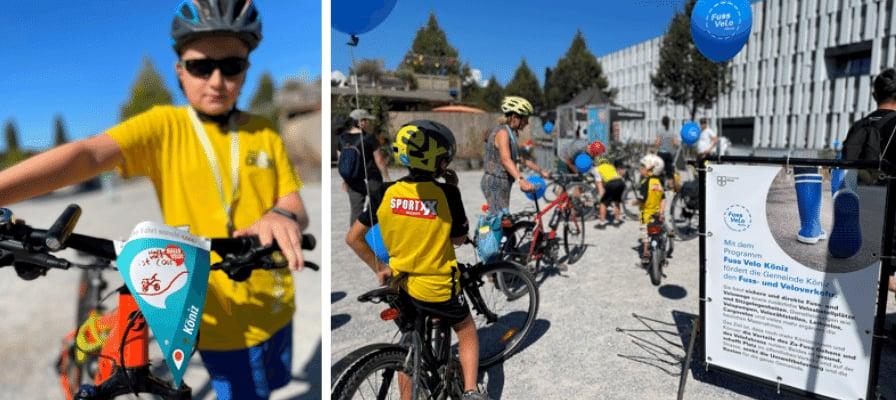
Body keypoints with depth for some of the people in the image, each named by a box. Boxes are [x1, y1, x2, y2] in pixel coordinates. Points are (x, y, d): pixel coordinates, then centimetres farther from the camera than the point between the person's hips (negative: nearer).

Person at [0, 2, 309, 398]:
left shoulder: (264, 133, 0)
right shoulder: (164, 126, -9)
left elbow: (297, 207, -5)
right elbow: (88, 153, -24)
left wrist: (283, 217, -29)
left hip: (275, 309, 4)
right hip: (222, 318, -3)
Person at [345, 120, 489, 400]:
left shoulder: (386, 193, -10)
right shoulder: (446, 193, -19)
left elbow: (352, 238, -6)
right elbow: (459, 239, -4)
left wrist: (378, 268, 4)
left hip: (401, 285, 3)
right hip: (438, 287, -3)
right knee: (466, 332, 23)